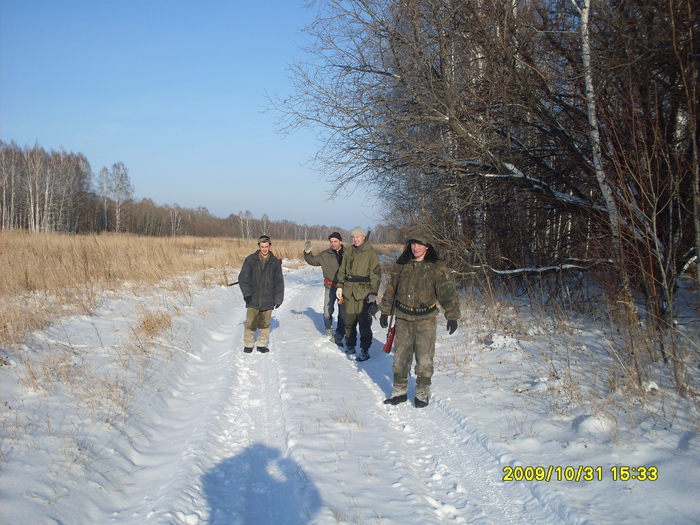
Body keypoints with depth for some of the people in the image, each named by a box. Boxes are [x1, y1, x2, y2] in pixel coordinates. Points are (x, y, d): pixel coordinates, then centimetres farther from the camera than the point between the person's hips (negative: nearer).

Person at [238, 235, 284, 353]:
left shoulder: (275, 262, 6)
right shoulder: (250, 260, 2)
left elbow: (279, 282, 8)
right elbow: (243, 277, -1)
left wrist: (278, 298, 3)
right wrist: (246, 292, -12)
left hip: (267, 300, 1)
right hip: (252, 299, -1)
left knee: (265, 324, 7)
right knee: (250, 323, 1)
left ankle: (262, 344, 20)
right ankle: (248, 344, 15)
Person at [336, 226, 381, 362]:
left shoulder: (371, 253, -5)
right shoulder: (348, 252, 11)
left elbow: (375, 274, -7)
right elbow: (342, 270, 19)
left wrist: (373, 293, -12)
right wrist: (339, 286, 11)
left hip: (364, 293, -5)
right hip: (349, 291, 5)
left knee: (364, 322, -1)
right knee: (349, 321, 11)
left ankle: (365, 350, 7)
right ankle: (350, 345, 26)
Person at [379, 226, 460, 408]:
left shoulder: (436, 267, -6)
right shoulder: (401, 264, 3)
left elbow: (447, 292, -8)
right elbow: (390, 289, 12)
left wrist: (452, 315, -17)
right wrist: (385, 311, 14)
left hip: (426, 320, -3)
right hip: (402, 318, 3)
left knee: (424, 358, 3)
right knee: (400, 357, 8)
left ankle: (422, 393, 19)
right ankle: (399, 391, 21)